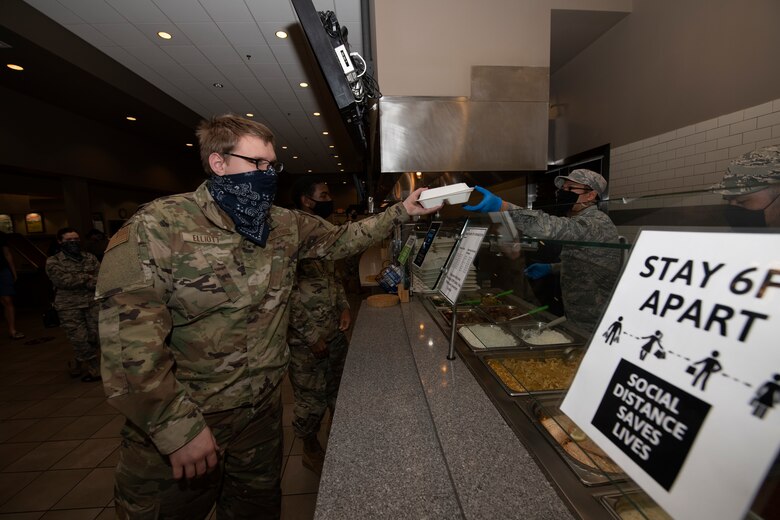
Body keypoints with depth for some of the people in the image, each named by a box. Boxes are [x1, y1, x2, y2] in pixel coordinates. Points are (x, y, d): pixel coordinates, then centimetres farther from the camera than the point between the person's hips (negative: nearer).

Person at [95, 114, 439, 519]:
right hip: (175, 425, -4)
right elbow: (129, 343, -21)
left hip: (263, 410, 5)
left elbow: (340, 240, 7)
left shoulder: (286, 226, 0)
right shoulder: (157, 227, -18)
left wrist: (400, 212, 0)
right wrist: (179, 429, -21)